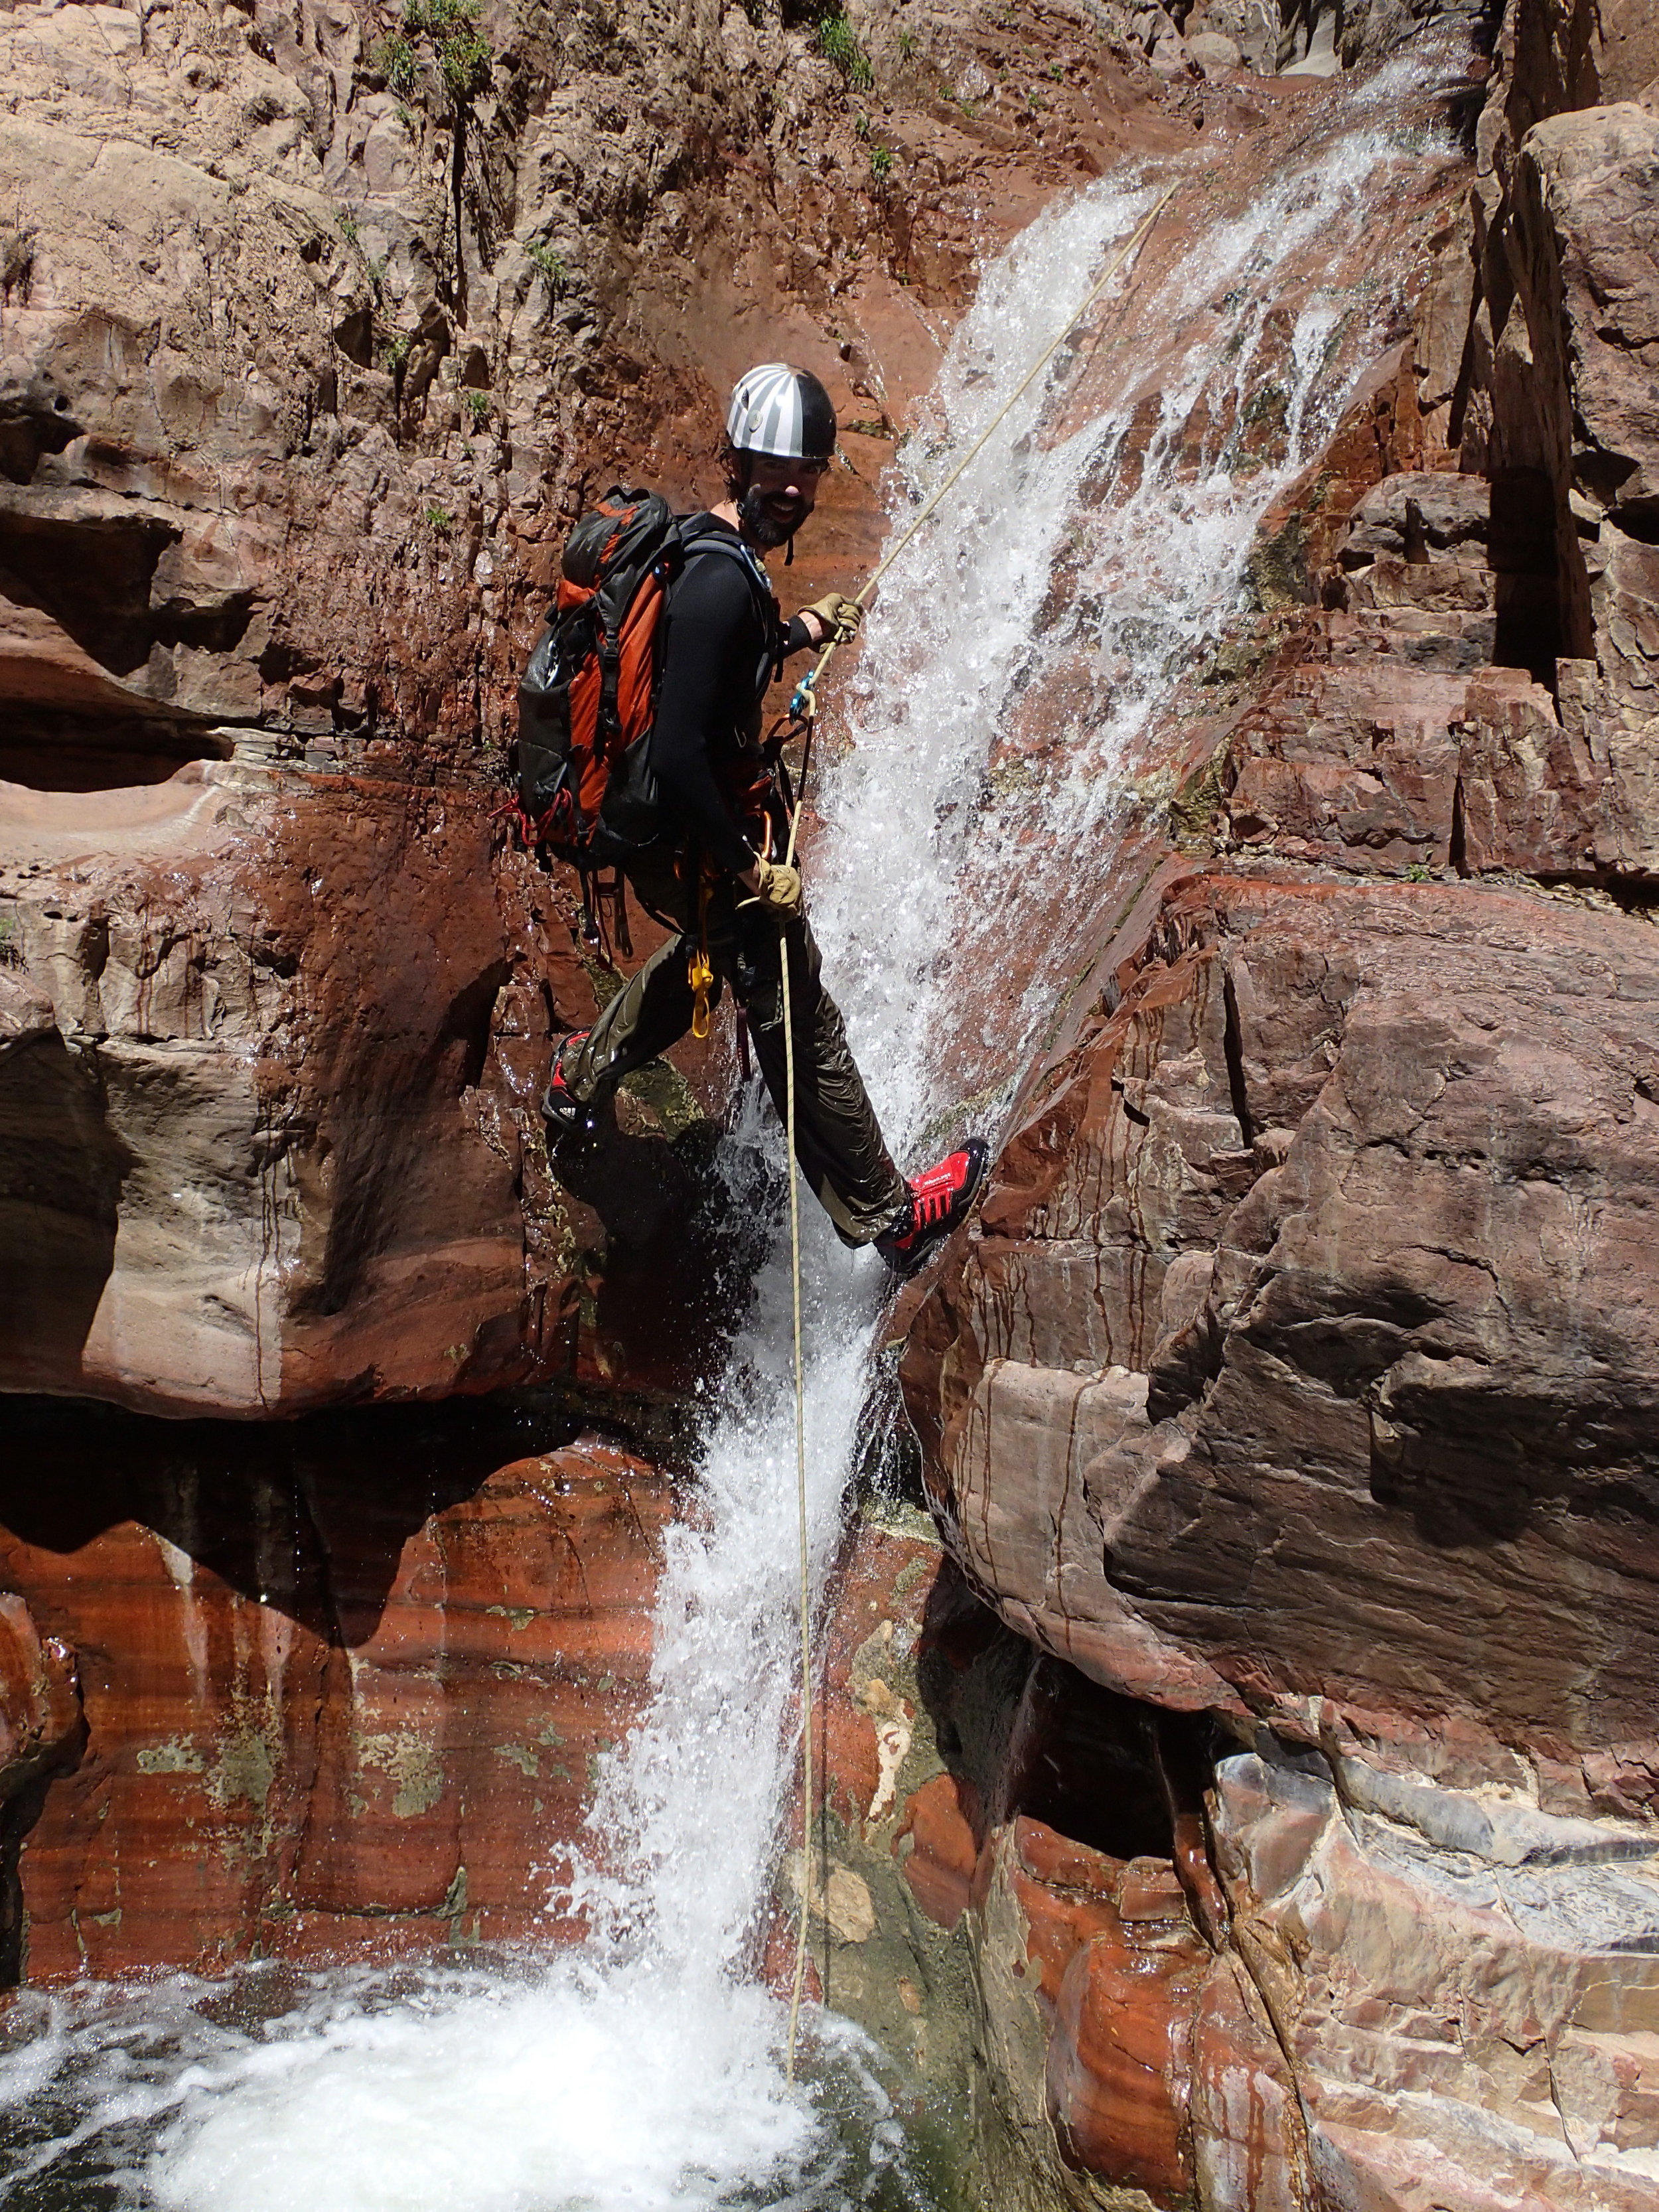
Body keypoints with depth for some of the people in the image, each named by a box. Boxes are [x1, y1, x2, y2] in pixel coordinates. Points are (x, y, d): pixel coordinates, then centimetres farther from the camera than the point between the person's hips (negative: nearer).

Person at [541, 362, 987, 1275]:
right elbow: (678, 755, -32)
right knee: (800, 1025, 3)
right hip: (698, 842, -10)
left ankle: (580, 1079, 52)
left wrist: (797, 631, 21)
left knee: (705, 955, 36)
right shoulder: (722, 581, -28)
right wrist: (750, 869, -24)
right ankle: (887, 1216, 18)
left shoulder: (702, 545, 2)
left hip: (660, 829, 10)